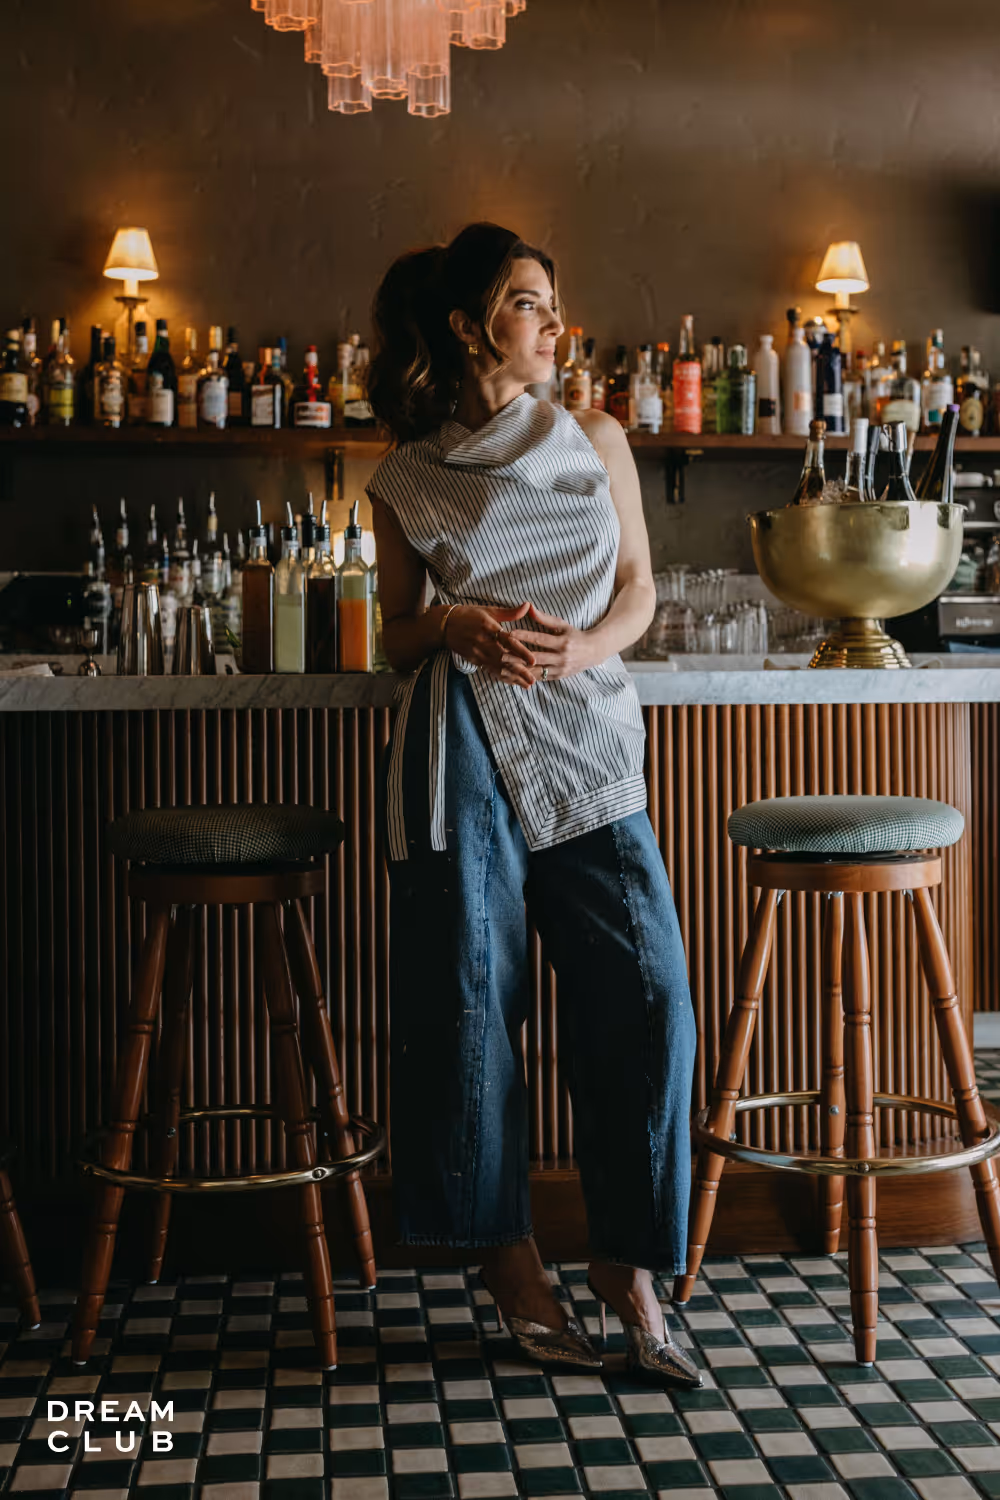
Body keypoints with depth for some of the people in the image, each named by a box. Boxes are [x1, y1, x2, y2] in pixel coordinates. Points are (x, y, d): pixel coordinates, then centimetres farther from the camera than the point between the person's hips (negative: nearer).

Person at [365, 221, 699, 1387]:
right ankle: (508, 1255, 13)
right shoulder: (406, 481, 9)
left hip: (586, 733, 2)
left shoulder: (596, 440, 14)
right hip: (465, 739, -2)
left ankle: (627, 1260, 5)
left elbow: (639, 587, 13)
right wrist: (459, 626, -9)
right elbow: (397, 635, 13)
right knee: (472, 993, -3)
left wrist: (585, 646, -8)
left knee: (644, 989, -8)